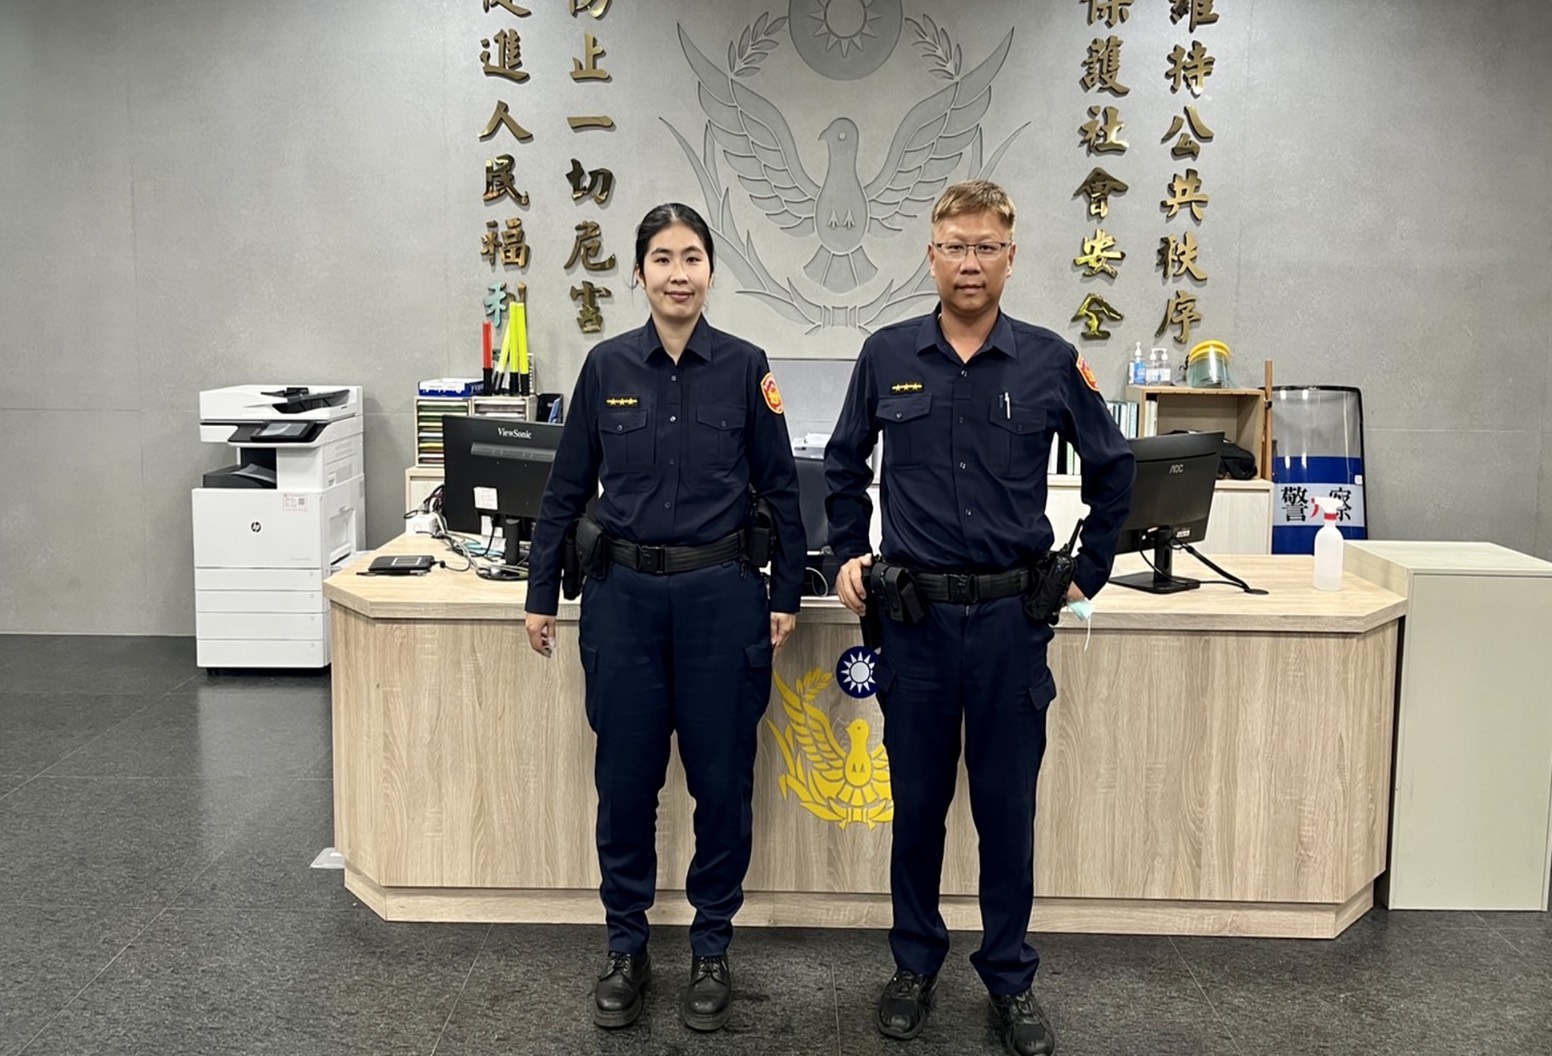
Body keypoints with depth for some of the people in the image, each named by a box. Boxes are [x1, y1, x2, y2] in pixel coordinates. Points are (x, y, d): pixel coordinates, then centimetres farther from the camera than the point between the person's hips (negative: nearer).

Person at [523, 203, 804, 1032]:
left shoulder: (745, 366, -1)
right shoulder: (607, 366, 2)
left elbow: (779, 488, 3)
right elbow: (567, 488, 6)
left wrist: (786, 596, 0)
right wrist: (541, 593, 6)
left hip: (720, 593, -1)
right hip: (625, 593, 1)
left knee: (721, 777, 6)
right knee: (625, 777, 8)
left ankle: (711, 948, 23)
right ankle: (625, 947, 25)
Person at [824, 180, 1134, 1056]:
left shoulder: (1050, 361, -1)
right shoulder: (888, 356, 1)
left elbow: (1112, 470, 9)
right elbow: (845, 464, 15)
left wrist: (1089, 573, 7)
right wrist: (849, 554, 7)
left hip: (1012, 614, 0)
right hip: (914, 613, 1)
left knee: (1007, 803, 8)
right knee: (917, 799, 11)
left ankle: (1011, 978, 23)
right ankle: (916, 963, 28)